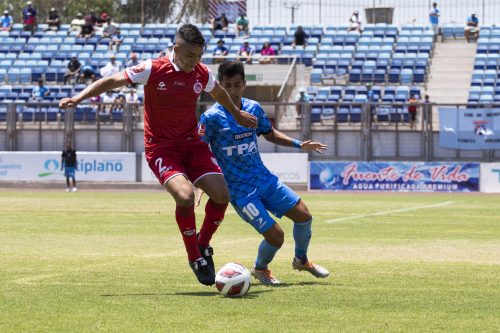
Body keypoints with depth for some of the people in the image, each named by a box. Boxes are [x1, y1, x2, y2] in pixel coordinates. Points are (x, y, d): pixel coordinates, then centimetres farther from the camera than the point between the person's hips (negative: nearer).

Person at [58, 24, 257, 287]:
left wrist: (238, 115, 39)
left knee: (221, 194, -12)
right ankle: (195, 259, -8)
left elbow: (219, 93, 24)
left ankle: (203, 245, 15)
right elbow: (112, 81, -8)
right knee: (185, 196, -28)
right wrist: (79, 98, -17)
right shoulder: (153, 70, -13)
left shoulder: (202, 73, 0)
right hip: (161, 147, -5)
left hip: (191, 143, 5)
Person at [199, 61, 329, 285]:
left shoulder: (254, 108, 3)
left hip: (264, 179, 6)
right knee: (275, 236, -13)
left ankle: (301, 260, 33)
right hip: (239, 189, -6)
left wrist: (299, 145, 14)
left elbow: (269, 134, 21)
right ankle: (260, 269, 20)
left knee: (303, 215, 4)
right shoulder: (212, 117, -15)